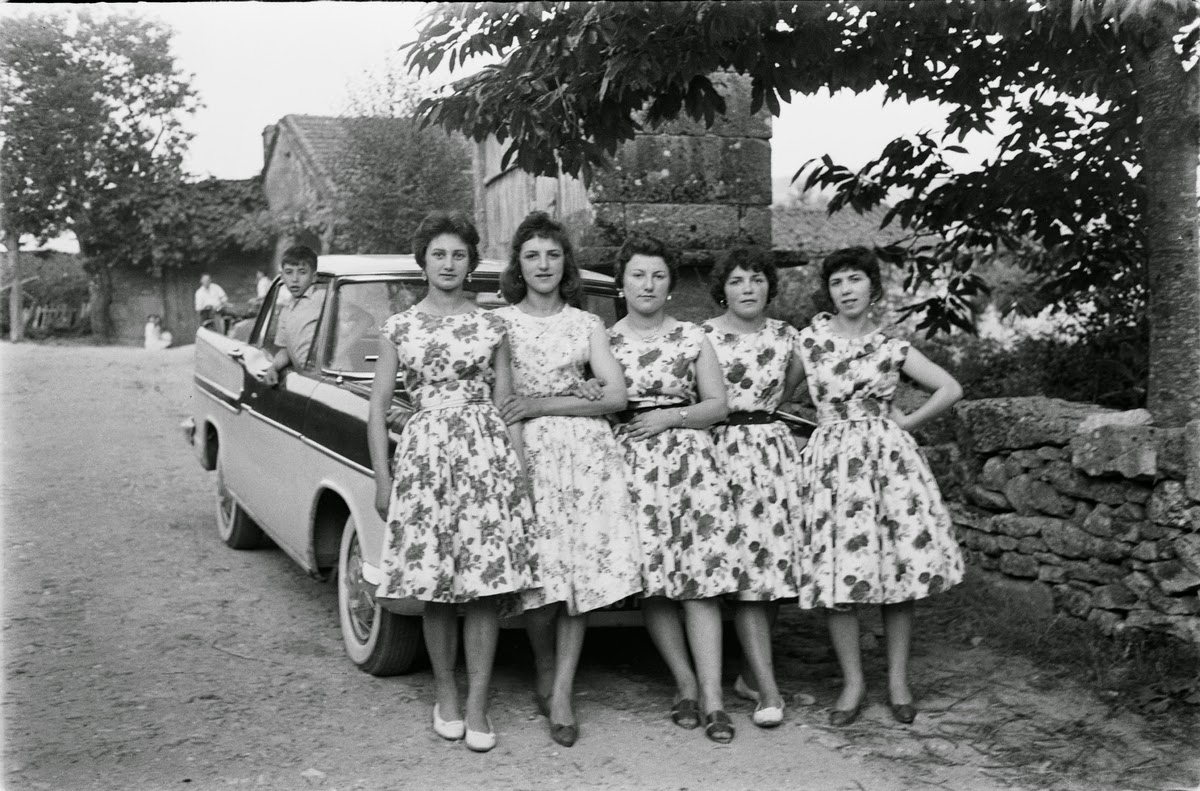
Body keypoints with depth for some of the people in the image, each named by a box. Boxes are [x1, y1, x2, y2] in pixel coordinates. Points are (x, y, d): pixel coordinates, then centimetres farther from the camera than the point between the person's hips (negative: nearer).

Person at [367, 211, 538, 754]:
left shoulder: (491, 325, 10)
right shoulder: (399, 327, 10)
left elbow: (507, 403, 9)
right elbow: (378, 407, 9)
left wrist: (520, 469, 1)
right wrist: (382, 479, 2)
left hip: (486, 451, 0)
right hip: (423, 451, 0)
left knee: (486, 582, -5)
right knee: (434, 585, 2)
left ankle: (477, 706, 3)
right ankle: (445, 695, 18)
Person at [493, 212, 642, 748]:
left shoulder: (587, 325, 11)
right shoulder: (499, 321, 9)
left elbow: (616, 395, 1)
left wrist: (543, 404, -8)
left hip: (584, 448, 1)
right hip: (523, 448, -1)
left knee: (582, 566, -7)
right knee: (536, 569, -7)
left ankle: (561, 693, -1)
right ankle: (545, 675, 16)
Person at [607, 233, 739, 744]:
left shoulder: (692, 338, 10)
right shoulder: (602, 340, 9)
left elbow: (717, 405, 8)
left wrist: (668, 416, -4)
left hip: (689, 459, 0)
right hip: (631, 462, 0)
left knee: (701, 574, -7)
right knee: (651, 577, -2)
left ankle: (711, 698, -5)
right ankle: (686, 685, 12)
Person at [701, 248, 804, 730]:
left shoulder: (785, 336, 11)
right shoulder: (703, 336, -1)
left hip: (776, 448, 4)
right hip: (725, 450, -4)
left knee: (777, 557, 0)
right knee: (747, 564, -10)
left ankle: (751, 673, 17)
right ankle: (768, 690, -10)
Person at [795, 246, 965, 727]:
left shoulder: (891, 348, 7)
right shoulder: (809, 338, 6)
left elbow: (951, 389, 9)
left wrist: (905, 422, 5)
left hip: (888, 456, 1)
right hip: (833, 460, 0)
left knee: (900, 566, -1)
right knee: (837, 574, -5)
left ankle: (898, 682, 13)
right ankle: (853, 683, 10)